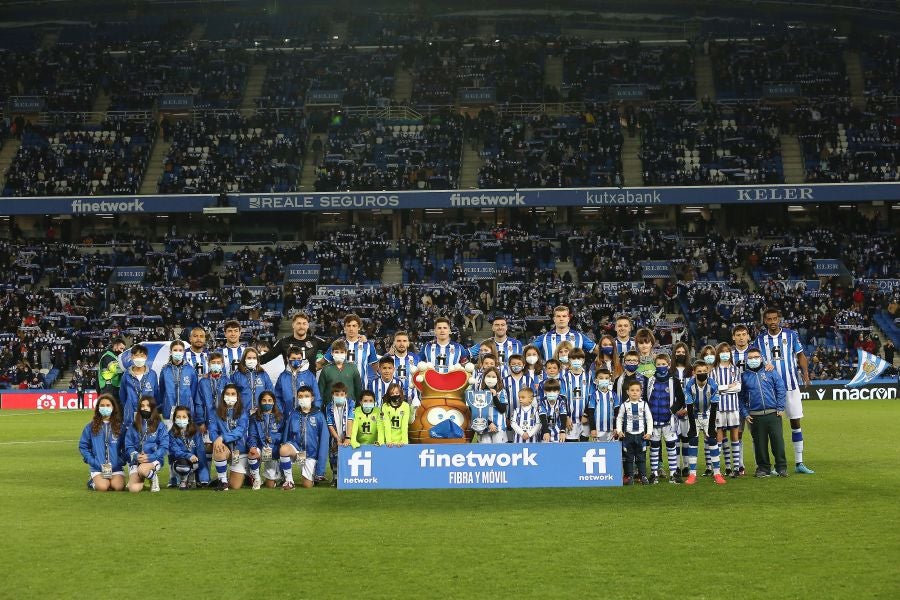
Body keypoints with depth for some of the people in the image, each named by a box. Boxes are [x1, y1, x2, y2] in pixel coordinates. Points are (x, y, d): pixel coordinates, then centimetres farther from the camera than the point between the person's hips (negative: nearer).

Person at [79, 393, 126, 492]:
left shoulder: (120, 427, 5)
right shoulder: (91, 427, 5)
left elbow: (126, 447, 6)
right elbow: (83, 446, 6)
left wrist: (120, 461, -8)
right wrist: (92, 461, -5)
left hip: (116, 468, 0)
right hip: (97, 468, 0)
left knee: (117, 487, -26)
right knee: (102, 487, -25)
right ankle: (93, 482, 10)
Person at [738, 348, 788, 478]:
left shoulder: (770, 372, 5)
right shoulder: (744, 376, 8)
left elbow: (781, 390, 4)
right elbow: (740, 397, 10)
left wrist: (780, 408, -4)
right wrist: (745, 414, 1)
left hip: (773, 414, -1)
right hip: (755, 416, 1)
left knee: (777, 440, -3)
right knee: (760, 443, 4)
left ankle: (781, 467, 6)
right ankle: (763, 468, 14)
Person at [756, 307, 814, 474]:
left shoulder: (791, 335, 2)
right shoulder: (760, 339, 5)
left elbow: (800, 355, 4)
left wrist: (805, 373, -10)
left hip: (791, 385, 0)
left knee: (796, 422, 3)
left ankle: (799, 463, 9)